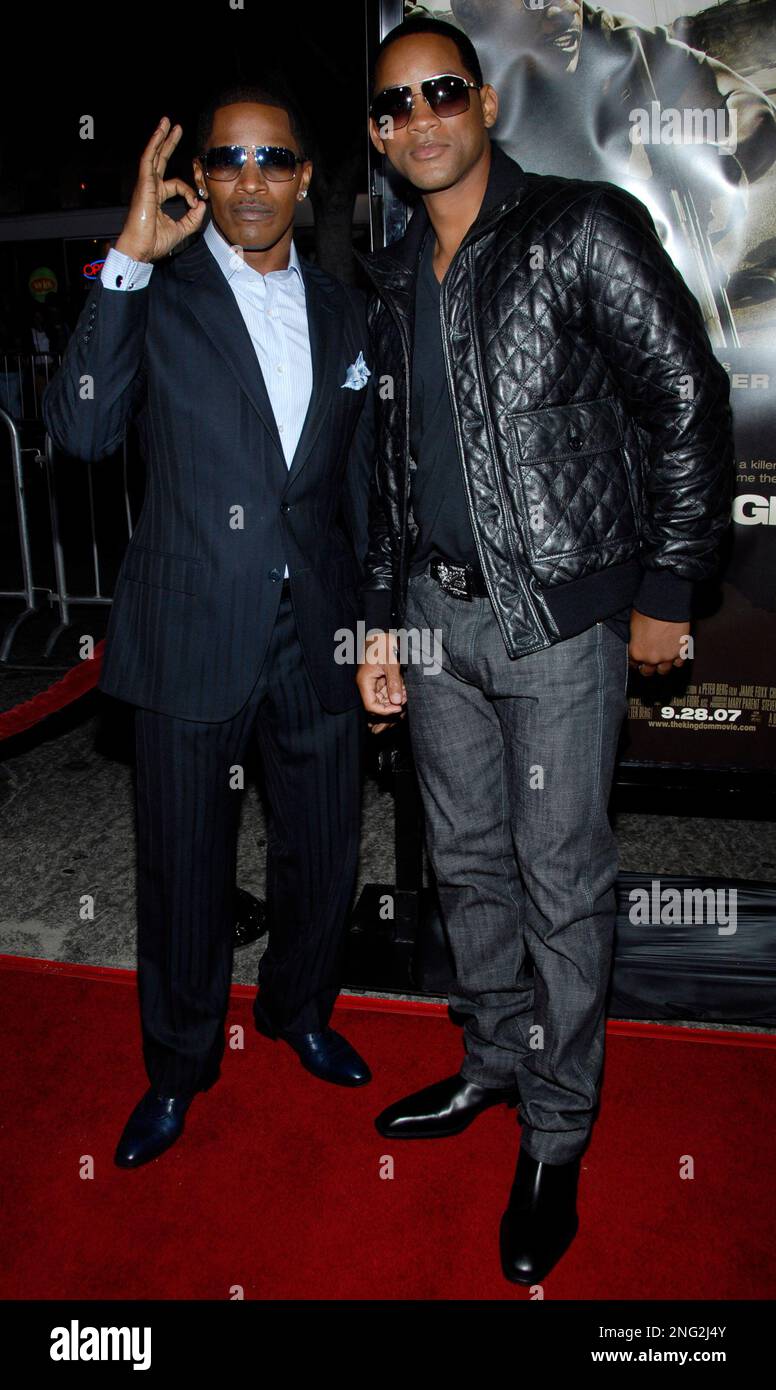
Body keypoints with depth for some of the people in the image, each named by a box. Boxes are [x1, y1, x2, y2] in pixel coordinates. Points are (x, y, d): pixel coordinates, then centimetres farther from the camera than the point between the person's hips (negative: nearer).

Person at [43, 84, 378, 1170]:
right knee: (185, 867, 11)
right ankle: (179, 1066, 34)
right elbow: (82, 429, -17)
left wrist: (372, 622, 13)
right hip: (193, 636, -3)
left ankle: (299, 1010, 45)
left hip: (318, 634, 4)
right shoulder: (156, 293, -2)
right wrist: (129, 258, -21)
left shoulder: (343, 310, 10)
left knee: (324, 853, 16)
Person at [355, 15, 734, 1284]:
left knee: (561, 880, 2)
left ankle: (555, 1139, 19)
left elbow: (690, 407, -7)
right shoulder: (392, 279, 13)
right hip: (438, 611, 6)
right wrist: (382, 619, 13)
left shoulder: (584, 229, -6)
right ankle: (494, 1064, 37)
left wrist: (664, 592, -9)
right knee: (468, 860, 15)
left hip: (560, 612, -6)